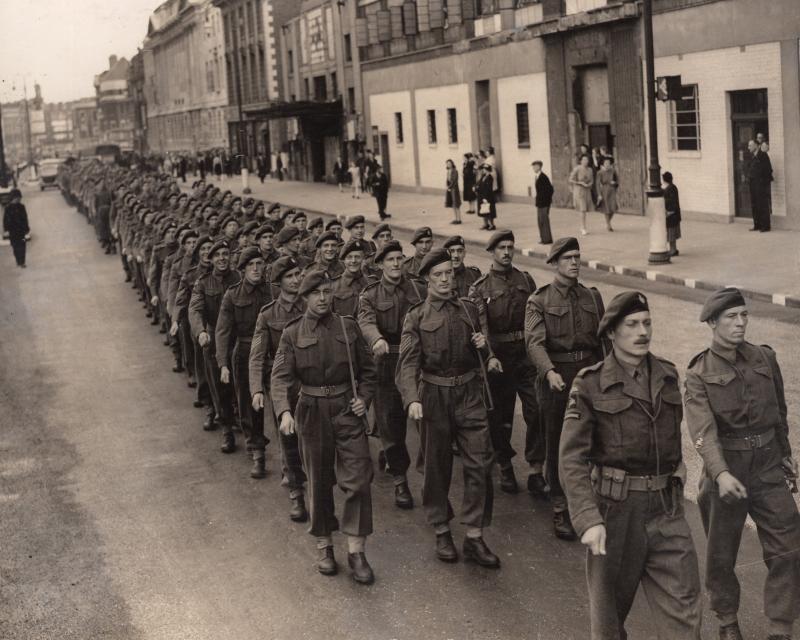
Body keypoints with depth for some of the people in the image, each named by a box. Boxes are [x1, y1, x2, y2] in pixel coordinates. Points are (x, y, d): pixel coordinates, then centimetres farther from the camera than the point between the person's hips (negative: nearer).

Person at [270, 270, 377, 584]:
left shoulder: (348, 326, 3)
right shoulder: (292, 334, -3)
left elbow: (368, 369, 12)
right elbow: (280, 376, -13)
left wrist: (364, 398, -4)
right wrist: (284, 411, -29)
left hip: (347, 408, 1)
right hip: (311, 413, -1)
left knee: (358, 478, -7)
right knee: (319, 482, 9)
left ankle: (356, 550, 3)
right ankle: (324, 546, 26)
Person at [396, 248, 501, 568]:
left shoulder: (470, 309, 8)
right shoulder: (417, 316, -3)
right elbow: (408, 361, -14)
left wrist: (484, 347, -5)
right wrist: (412, 399, -30)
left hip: (468, 392, 2)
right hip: (434, 394, -2)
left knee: (479, 463, -4)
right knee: (436, 466, 8)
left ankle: (474, 538, 5)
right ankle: (441, 532, 25)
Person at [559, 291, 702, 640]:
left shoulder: (667, 375, 6)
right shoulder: (590, 385, -9)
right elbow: (571, 459, -14)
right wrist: (588, 519, -24)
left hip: (666, 509, 4)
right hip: (615, 509, -4)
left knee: (684, 606, 0)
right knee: (609, 608, 12)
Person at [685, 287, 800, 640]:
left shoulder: (765, 359, 2)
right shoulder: (699, 375, -10)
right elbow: (704, 429, -24)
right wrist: (721, 474, -38)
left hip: (769, 467, 3)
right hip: (725, 470, -3)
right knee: (721, 555, 11)